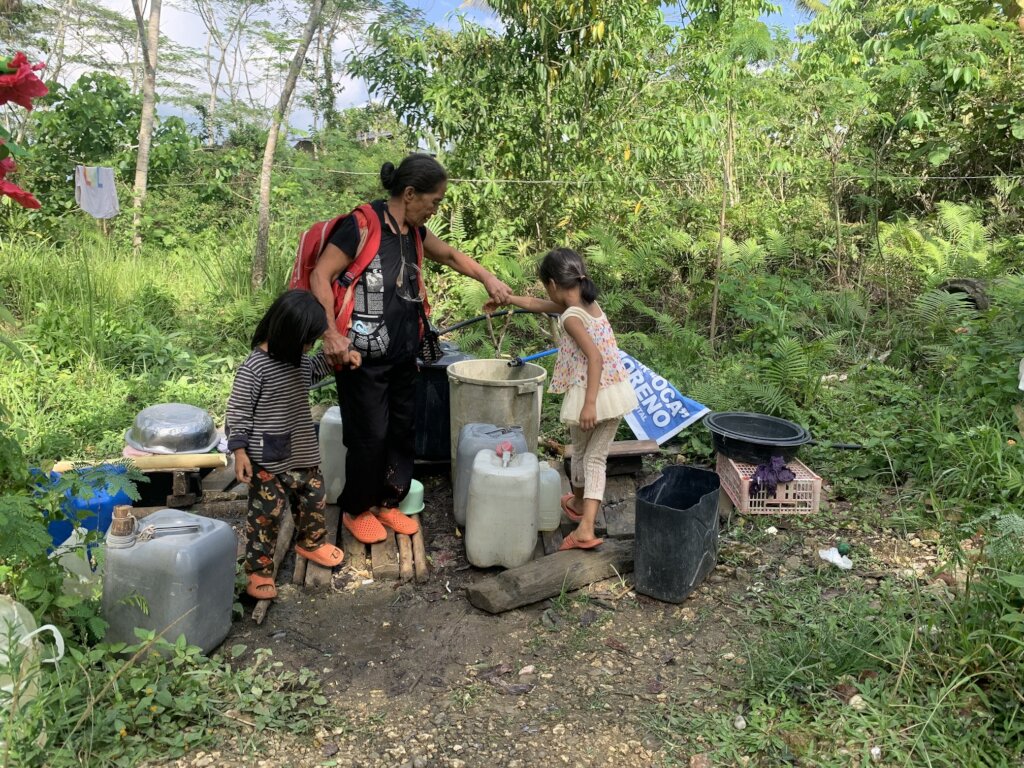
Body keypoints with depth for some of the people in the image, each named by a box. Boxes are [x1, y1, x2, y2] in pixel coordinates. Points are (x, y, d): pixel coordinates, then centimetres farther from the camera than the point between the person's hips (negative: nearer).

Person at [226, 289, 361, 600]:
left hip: (303, 453, 8)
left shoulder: (297, 358, 2)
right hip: (268, 461, -8)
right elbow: (237, 412, -15)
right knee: (266, 513, 3)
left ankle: (311, 542, 46)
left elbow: (312, 371, 26)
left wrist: (338, 358, 10)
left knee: (314, 498, 21)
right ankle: (258, 571, 18)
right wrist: (240, 451, -17)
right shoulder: (253, 368, -21)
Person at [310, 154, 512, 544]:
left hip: (403, 354, 8)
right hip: (364, 356, -8)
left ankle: (388, 503, 31)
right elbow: (320, 276, -16)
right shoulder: (361, 225, -15)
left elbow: (451, 256, 26)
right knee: (369, 435, 1)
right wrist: (331, 334, -22)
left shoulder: (414, 232, 9)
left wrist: (488, 279, 13)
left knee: (403, 431, 13)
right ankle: (356, 510, 23)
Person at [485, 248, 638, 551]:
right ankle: (586, 528, 4)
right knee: (596, 458, 10)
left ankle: (578, 502, 45)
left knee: (580, 451, 20)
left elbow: (595, 357, -25)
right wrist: (505, 299, 33)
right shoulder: (590, 304, 11)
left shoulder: (570, 317, -15)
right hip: (618, 392, 7)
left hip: (591, 393, -7)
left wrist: (589, 403, -28)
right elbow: (536, 305, 23)